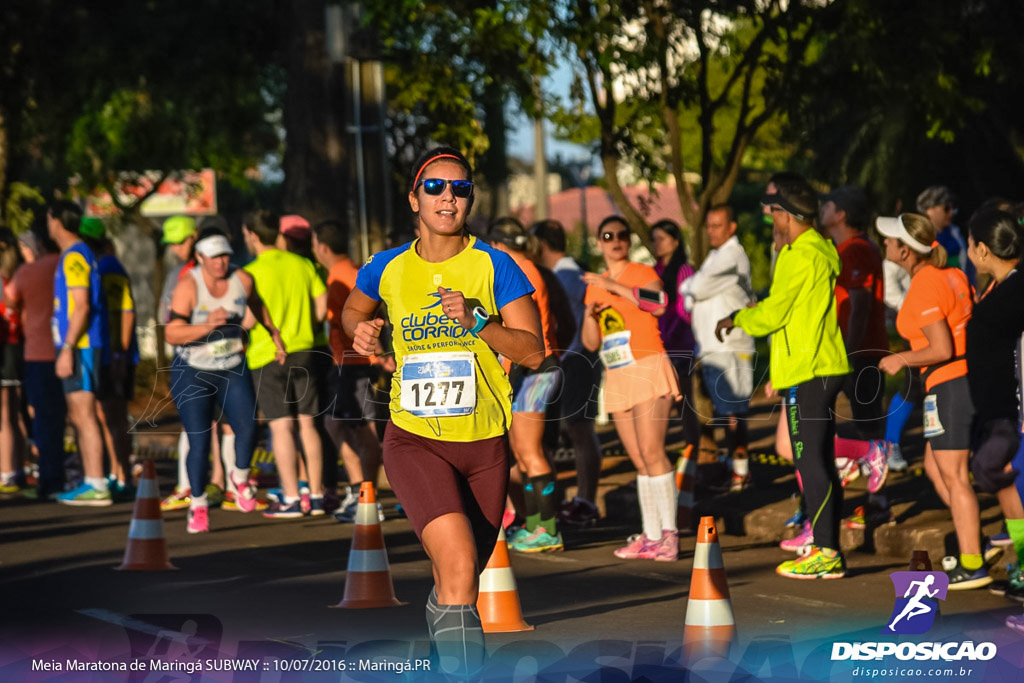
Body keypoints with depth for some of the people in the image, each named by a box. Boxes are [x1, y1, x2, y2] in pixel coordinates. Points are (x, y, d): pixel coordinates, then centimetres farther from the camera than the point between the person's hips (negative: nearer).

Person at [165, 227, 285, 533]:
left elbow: (257, 303, 18)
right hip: (192, 373, -3)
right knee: (199, 442, -6)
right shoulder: (188, 286, -18)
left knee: (247, 430, -14)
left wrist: (274, 335, 26)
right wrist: (207, 326, -37)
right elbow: (172, 334, -24)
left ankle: (240, 477, 18)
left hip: (233, 370, 3)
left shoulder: (242, 279, -6)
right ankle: (198, 506, 14)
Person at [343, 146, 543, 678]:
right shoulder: (387, 268, 2)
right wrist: (359, 330, 3)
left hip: (483, 443, 1)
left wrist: (477, 322, -21)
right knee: (458, 563, -25)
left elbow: (533, 352, -7)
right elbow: (353, 309, 25)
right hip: (414, 439, -1)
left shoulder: (494, 266, -3)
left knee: (462, 580, 15)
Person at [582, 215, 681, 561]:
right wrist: (591, 315, -2)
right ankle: (650, 536, 5)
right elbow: (591, 342, 18)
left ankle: (669, 533, -15)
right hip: (617, 377, 6)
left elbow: (659, 303, -24)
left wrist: (614, 286, -22)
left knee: (651, 452, -16)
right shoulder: (594, 285, 17)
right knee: (639, 461, 5)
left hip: (648, 368, -6)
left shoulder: (643, 273, -1)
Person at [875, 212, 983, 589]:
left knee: (953, 476, -4)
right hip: (971, 377, 10)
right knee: (935, 468, 19)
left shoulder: (923, 290, -18)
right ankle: (974, 540, 23)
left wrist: (901, 359, -10)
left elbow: (942, 349, -23)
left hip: (949, 385, -10)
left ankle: (972, 565, -2)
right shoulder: (952, 275, 8)